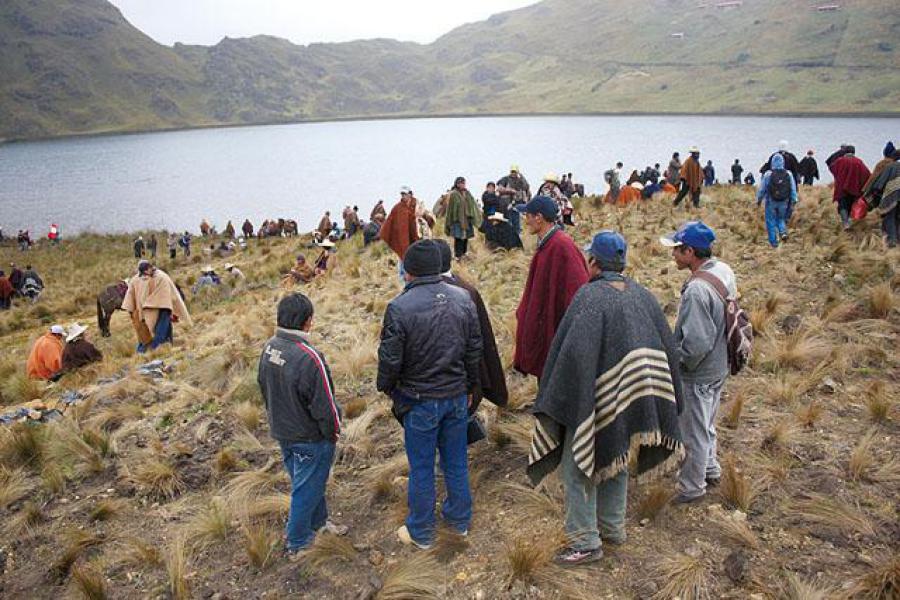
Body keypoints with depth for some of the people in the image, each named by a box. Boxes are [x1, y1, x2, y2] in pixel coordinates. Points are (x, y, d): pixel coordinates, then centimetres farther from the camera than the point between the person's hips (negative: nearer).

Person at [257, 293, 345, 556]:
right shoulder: (309, 357, -31)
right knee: (307, 488, 11)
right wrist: (333, 431, -6)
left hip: (282, 431, 8)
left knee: (307, 482, 25)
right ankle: (297, 544, 26)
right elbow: (324, 403, -23)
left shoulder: (269, 347, -5)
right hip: (310, 438, -8)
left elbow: (264, 386, 9)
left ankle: (318, 522, 44)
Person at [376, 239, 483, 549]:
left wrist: (386, 387, 7)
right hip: (457, 396, 5)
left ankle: (421, 532, 26)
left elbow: (390, 359, -13)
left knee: (421, 468, 10)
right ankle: (460, 520, 35)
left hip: (420, 401, -4)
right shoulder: (463, 299, -3)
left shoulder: (400, 308, -20)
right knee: (456, 462, 19)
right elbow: (475, 350, 5)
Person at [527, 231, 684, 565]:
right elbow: (668, 348, 8)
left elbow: (574, 355, -27)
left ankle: (586, 542, 13)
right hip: (633, 399, 7)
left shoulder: (590, 296, -20)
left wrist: (553, 404, -18)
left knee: (578, 467, 6)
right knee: (615, 462, 23)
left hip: (597, 399, -7)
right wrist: (666, 401, 18)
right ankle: (613, 528, 37)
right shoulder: (642, 294, 2)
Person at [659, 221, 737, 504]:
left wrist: (678, 362, -13)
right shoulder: (723, 271, -2)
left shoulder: (697, 290, -32)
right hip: (719, 366, 9)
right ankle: (710, 469, 46)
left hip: (698, 375, -9)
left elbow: (697, 343, -32)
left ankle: (691, 487, 27)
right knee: (705, 425, 28)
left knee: (692, 432, 10)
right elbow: (731, 316, 11)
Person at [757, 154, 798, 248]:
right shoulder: (788, 174, -5)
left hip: (771, 202, -3)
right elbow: (793, 189, 0)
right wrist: (793, 201, 9)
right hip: (783, 202, 3)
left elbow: (761, 189, -5)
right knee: (781, 218, 23)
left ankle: (773, 242, 11)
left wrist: (758, 200, 8)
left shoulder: (768, 174, -13)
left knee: (771, 221, 10)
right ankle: (783, 232, -3)